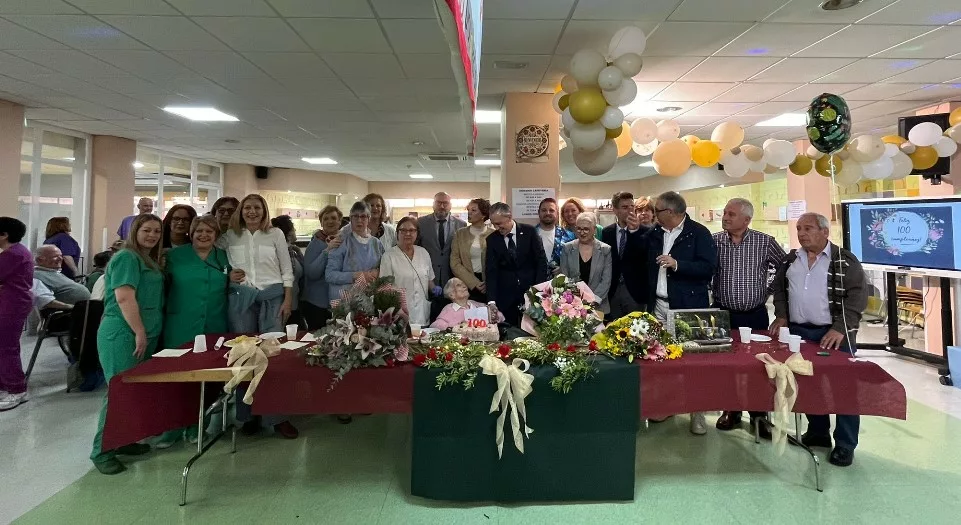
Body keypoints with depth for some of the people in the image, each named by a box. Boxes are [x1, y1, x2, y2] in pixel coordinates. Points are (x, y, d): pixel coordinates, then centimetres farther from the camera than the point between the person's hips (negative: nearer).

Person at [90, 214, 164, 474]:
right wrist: (139, 332, -20)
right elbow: (124, 297, -21)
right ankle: (102, 451, 4)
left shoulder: (150, 261, 17)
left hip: (144, 334, 9)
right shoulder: (127, 257, -11)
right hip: (123, 334, -9)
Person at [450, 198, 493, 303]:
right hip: (467, 285, 1)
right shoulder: (460, 234, 4)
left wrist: (488, 283, -12)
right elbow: (455, 263, -1)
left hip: (489, 285, -1)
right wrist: (475, 283, -10)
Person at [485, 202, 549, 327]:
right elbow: (491, 272, -4)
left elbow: (541, 261, -1)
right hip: (505, 296, 1)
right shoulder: (492, 239, 0)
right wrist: (492, 301, -13)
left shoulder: (529, 231, -4)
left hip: (530, 291, -1)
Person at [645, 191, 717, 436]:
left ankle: (697, 411, 10)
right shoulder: (654, 234, 11)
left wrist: (677, 264, -24)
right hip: (659, 305, 5)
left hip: (688, 307, -5)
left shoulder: (699, 233, -6)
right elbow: (647, 266, 19)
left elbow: (709, 267, -14)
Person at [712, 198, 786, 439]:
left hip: (755, 315, -1)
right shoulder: (713, 241, -2)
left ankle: (759, 415, 20)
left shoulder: (765, 242, -5)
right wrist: (714, 291, 0)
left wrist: (768, 291, 2)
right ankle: (731, 411, 23)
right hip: (723, 313, 1)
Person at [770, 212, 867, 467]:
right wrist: (781, 316, 5)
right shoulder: (791, 259, 9)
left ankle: (845, 444, 13)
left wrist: (840, 329, -18)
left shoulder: (845, 260, -6)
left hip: (834, 334, -4)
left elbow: (857, 296, -11)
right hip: (798, 332, 5)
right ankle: (818, 432, 29)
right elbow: (779, 288, 18)